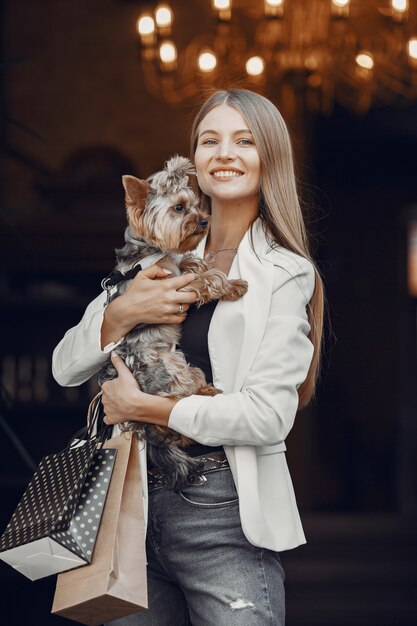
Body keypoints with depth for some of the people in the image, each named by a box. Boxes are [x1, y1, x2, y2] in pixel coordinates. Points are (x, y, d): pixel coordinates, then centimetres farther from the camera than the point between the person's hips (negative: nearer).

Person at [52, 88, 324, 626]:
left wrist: (144, 407, -12)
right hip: (138, 505, 5)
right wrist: (122, 314, -9)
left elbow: (268, 415, -14)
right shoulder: (165, 260, 11)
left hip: (226, 519, -5)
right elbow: (65, 368, 10)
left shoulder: (284, 274, -4)